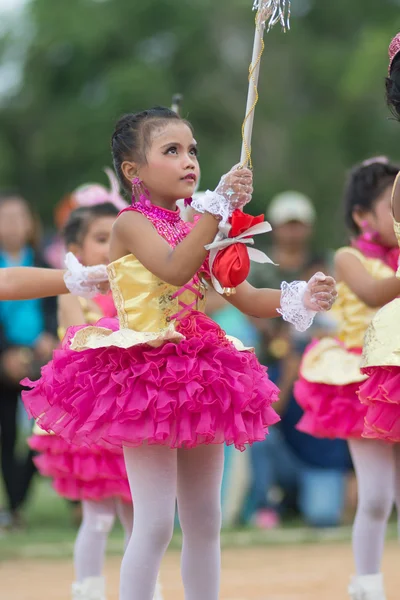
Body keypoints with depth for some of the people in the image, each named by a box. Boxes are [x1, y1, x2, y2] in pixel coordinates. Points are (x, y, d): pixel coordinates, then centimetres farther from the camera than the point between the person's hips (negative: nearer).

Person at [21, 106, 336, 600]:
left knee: (204, 522, 11)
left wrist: (301, 299, -6)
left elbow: (246, 298, 12)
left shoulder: (196, 233, 14)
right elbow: (175, 268, -27)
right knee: (155, 523, -11)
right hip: (145, 373, -8)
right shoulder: (131, 224, -7)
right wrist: (218, 206, -32)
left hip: (197, 377, 8)